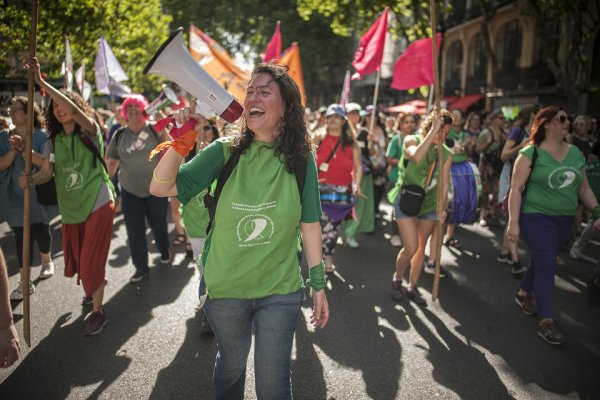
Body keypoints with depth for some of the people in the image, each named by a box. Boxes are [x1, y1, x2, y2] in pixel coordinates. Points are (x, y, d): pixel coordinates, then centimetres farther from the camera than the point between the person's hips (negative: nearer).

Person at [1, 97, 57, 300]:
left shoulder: (41, 135, -7)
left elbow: (45, 162, -18)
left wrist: (24, 148, -28)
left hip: (38, 194, -2)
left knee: (40, 231, 11)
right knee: (21, 237, 2)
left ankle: (47, 261, 41)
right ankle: (25, 282, 7)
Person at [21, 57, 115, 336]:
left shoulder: (90, 131, -10)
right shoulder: (54, 141, 5)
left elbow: (73, 109, -29)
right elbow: (47, 171, 0)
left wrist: (41, 82, -33)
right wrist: (31, 179, -23)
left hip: (98, 204, -6)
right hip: (70, 207, 6)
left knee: (92, 259, -5)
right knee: (76, 258, 15)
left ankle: (98, 311, 10)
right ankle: (95, 286, 44)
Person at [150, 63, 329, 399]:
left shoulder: (301, 159, -7)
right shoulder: (225, 152, -8)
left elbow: (310, 224, -2)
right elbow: (160, 188, -10)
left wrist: (318, 284, 1)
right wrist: (182, 141, -25)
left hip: (280, 289, -1)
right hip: (225, 288, 1)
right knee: (232, 363, 22)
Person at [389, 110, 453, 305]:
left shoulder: (446, 154, 1)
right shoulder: (412, 140, -9)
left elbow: (444, 184, 1)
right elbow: (416, 157, -33)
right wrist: (433, 130, -32)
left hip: (429, 203, 4)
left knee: (421, 247, 9)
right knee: (411, 247, -9)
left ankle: (412, 287, 26)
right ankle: (397, 278, 20)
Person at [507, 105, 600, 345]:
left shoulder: (576, 153, 6)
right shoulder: (531, 154, -11)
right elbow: (515, 189, -13)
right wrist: (513, 222, -18)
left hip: (564, 219, 6)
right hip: (536, 217, -6)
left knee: (542, 260, 16)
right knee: (547, 266, -7)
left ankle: (524, 294, 40)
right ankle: (546, 321, 1)